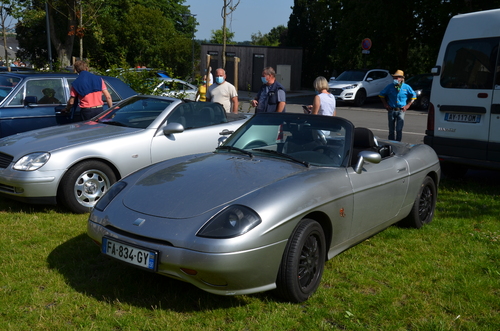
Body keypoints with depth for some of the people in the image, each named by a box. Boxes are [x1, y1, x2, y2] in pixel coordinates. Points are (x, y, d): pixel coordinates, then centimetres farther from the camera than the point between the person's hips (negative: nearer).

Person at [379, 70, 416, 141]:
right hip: (391, 110, 1)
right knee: (391, 129, 7)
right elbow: (381, 94, 14)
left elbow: (413, 96, 12)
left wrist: (408, 105, 3)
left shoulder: (406, 87, 1)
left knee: (399, 129, -7)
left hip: (401, 111, -1)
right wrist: (385, 104, 6)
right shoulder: (390, 86, 3)